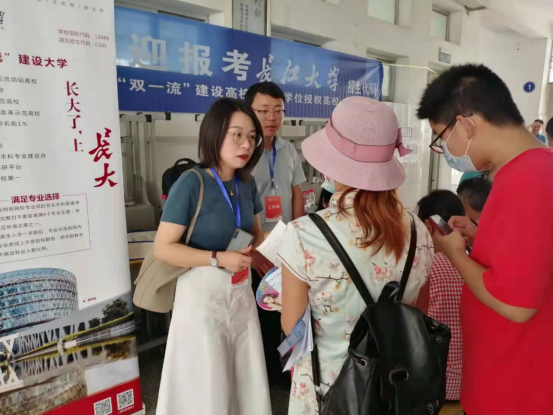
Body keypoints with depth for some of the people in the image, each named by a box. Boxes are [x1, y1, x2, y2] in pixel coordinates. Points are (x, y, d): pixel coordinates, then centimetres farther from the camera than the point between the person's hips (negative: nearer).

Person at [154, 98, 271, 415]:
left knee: (247, 377, 18)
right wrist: (218, 259, -25)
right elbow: (163, 248, -19)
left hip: (241, 291, 6)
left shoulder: (247, 183, 0)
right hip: (203, 292, -6)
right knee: (206, 385, 10)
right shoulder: (191, 183, -19)